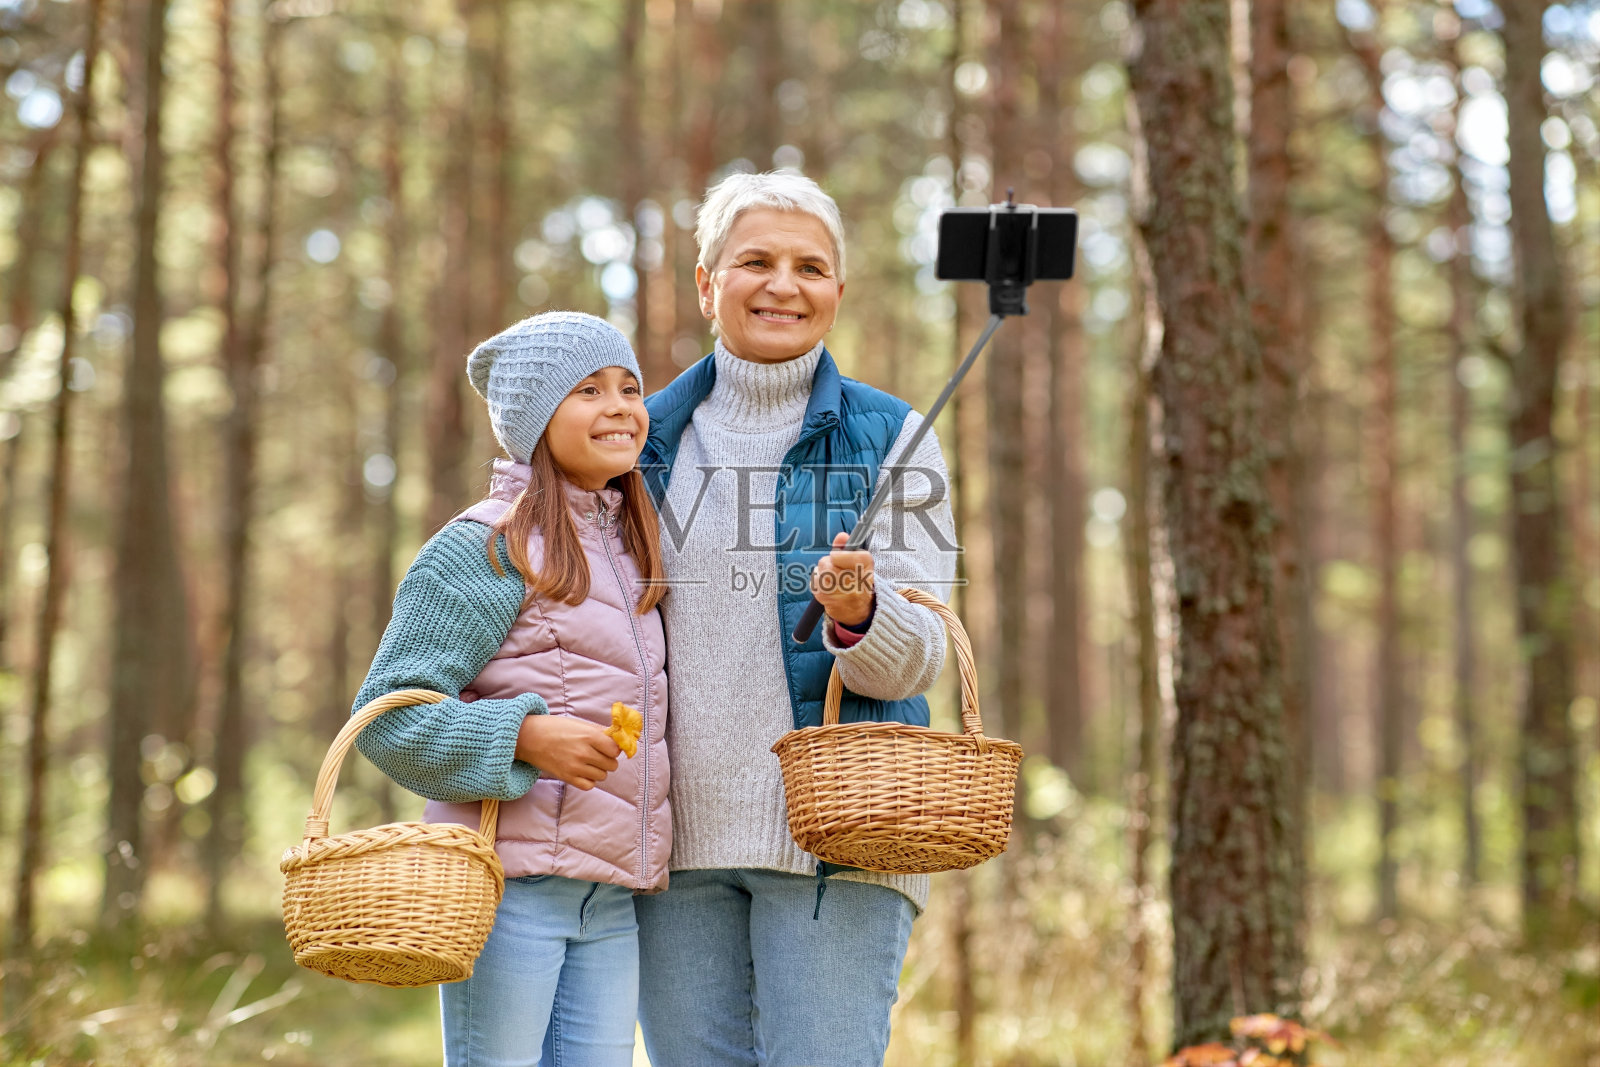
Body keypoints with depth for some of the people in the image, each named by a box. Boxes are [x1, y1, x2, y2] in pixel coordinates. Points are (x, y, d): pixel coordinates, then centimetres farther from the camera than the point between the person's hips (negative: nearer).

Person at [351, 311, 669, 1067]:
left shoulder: (628, 549, 17)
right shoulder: (486, 546, -7)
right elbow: (388, 714, -10)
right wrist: (527, 736, -22)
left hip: (610, 899, 7)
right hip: (509, 880, -7)